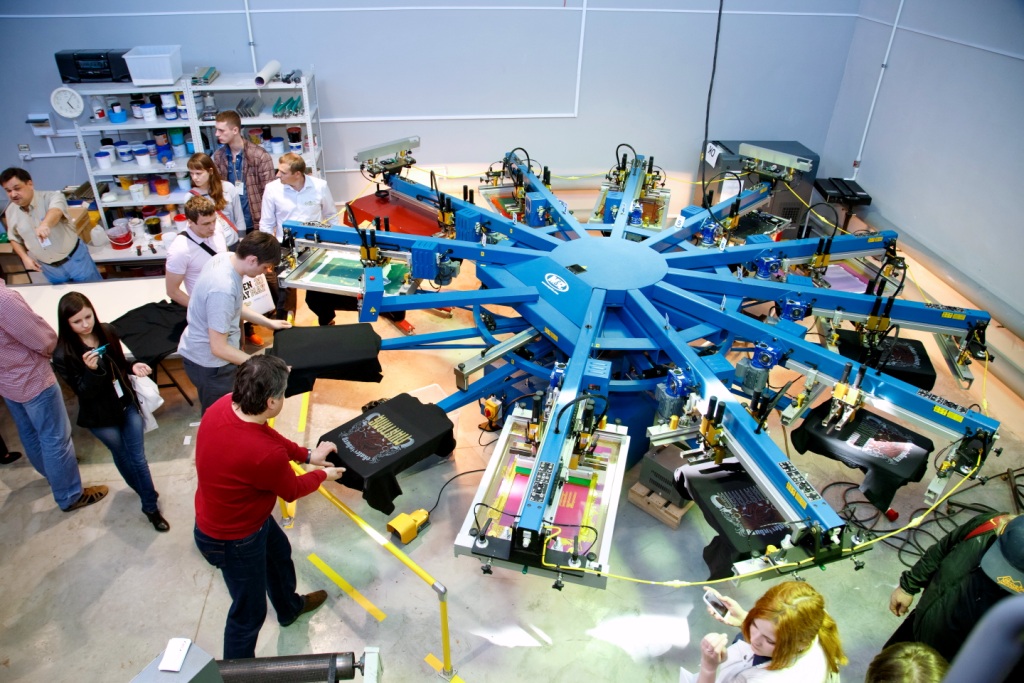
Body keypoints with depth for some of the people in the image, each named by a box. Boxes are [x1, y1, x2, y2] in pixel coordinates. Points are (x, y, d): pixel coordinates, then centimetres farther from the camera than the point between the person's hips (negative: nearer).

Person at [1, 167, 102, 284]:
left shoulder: (51, 198, -21)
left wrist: (45, 224, -69)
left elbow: (56, 210, -47)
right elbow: (15, 238, 13)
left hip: (75, 259, -5)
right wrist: (25, 258, -5)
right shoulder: (11, 211, -4)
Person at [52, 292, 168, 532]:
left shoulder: (107, 332, -8)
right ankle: (145, 492, 45)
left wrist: (133, 367, -12)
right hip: (100, 416, -3)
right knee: (122, 456, 19)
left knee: (138, 457, 8)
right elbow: (84, 392, -21)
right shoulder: (63, 353, -21)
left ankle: (151, 507, 22)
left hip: (128, 404, 3)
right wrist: (91, 370, -38)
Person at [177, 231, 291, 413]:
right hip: (209, 362, -9)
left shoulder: (227, 257, -8)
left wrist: (268, 322, 11)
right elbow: (219, 348, -30)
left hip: (206, 354, 9)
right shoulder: (222, 289, -35)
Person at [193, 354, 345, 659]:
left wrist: (308, 455, 2)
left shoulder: (225, 405, -19)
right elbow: (291, 490, -16)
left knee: (279, 552, 33)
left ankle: (289, 607, 61)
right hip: (232, 539, -9)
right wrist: (323, 475, 2)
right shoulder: (266, 454, -40)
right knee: (249, 611, 13)